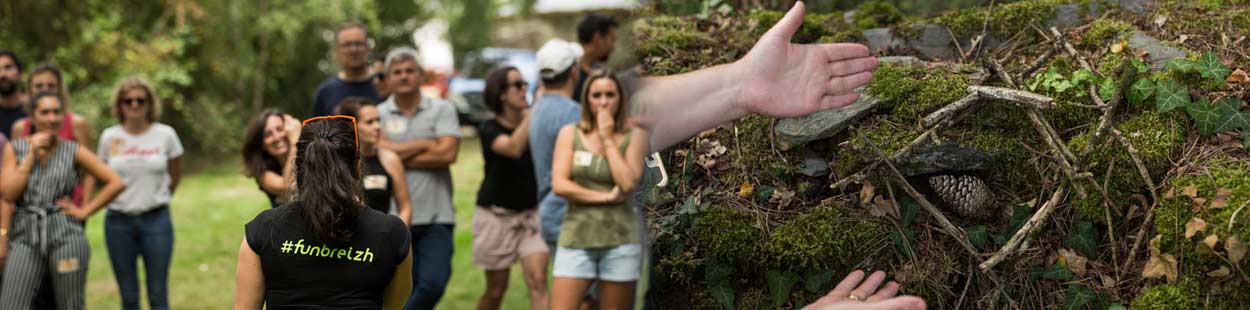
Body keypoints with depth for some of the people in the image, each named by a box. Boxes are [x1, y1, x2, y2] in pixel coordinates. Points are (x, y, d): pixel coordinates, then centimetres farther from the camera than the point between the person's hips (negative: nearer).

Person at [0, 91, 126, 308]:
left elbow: (116, 183, 0)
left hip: (65, 234, -1)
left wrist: (85, 211, -3)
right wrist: (32, 155, -5)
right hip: (26, 235, 1)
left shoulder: (74, 151, 3)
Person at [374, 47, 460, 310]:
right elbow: (379, 151, -11)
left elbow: (447, 153, -8)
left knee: (434, 283, -13)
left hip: (436, 217, 0)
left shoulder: (442, 110, 6)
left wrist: (400, 156, -5)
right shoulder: (377, 114, 6)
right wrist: (426, 144, -6)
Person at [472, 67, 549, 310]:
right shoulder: (489, 130, -7)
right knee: (496, 289, 6)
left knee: (538, 281, -15)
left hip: (531, 213, 2)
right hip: (497, 214, -2)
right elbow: (514, 148, -27)